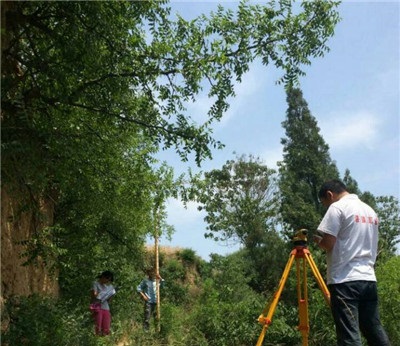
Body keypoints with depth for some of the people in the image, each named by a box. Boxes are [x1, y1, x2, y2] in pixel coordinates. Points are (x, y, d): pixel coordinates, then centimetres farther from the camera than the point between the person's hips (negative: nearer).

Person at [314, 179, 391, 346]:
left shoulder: (337, 208, -7)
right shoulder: (370, 211, 19)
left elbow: (327, 244, -12)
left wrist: (317, 239, 7)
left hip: (344, 281, -8)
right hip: (369, 279, 8)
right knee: (376, 332, 13)